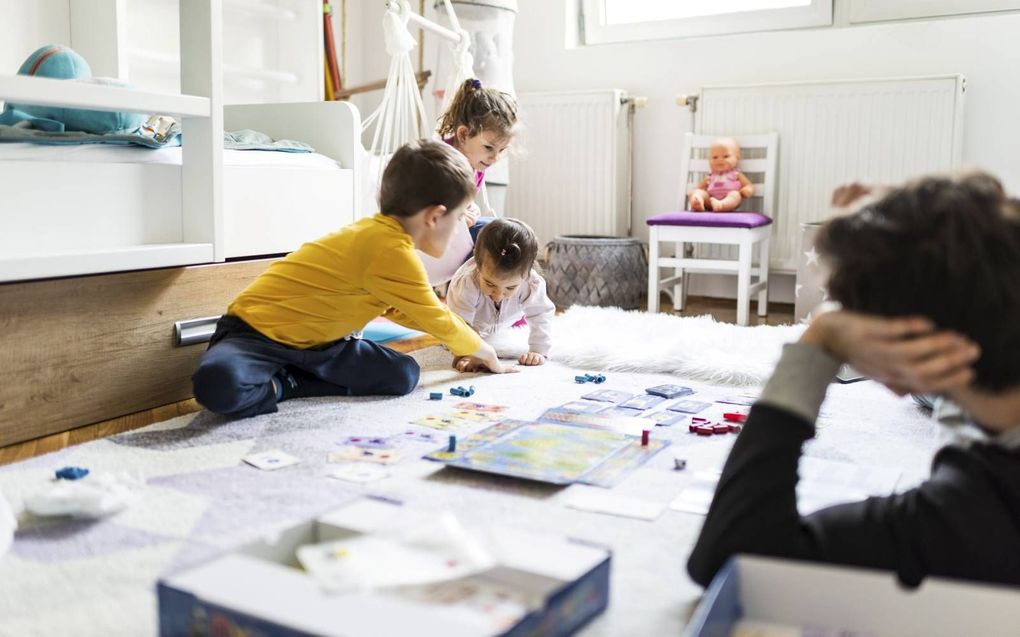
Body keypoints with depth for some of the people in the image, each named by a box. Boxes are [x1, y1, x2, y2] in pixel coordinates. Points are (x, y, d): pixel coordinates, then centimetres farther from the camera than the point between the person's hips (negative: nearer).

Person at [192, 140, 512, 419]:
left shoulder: (380, 233, 5)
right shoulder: (391, 251, -25)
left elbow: (400, 310, 22)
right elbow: (437, 320, -12)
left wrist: (466, 337, 22)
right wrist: (484, 352, 5)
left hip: (314, 341, 9)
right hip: (255, 331, -9)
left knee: (403, 375, -8)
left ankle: (286, 383, -3)